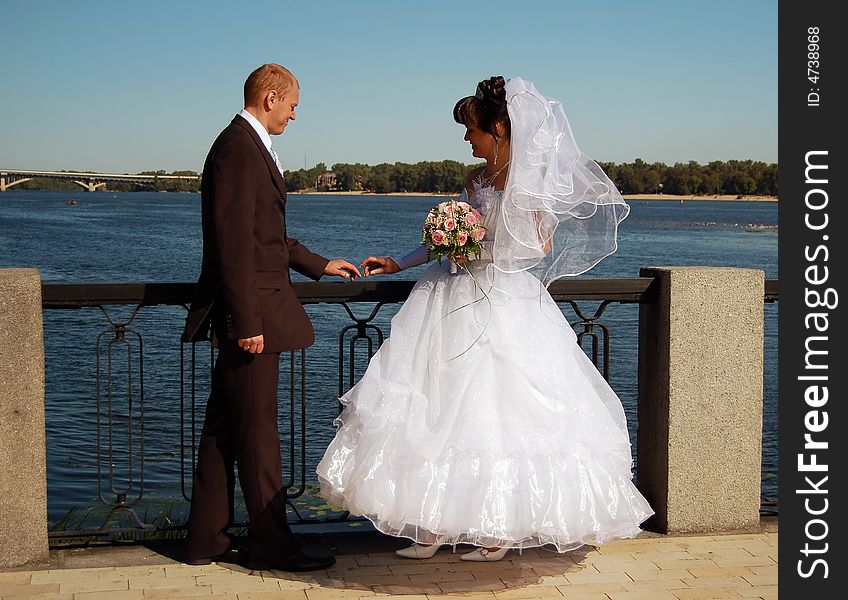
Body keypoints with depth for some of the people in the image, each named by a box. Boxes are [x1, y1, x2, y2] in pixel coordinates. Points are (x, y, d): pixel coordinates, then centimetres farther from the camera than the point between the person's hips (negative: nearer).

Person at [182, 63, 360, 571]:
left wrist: (318, 264, 29)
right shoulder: (238, 148, -14)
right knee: (257, 432, -1)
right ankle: (271, 543, 9)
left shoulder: (249, 146, 18)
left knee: (224, 429, 13)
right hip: (250, 311, -10)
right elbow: (234, 242, -21)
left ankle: (207, 540, 20)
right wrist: (246, 322, -22)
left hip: (251, 312, 10)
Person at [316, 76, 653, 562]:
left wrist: (481, 248, -12)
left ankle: (501, 528, 11)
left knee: (499, 412, -2)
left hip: (503, 306, -7)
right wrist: (399, 264, 19)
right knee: (443, 407, 2)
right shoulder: (478, 179, 12)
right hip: (457, 303, 7)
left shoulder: (528, 180, -7)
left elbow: (541, 246, -9)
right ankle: (437, 524, 9)